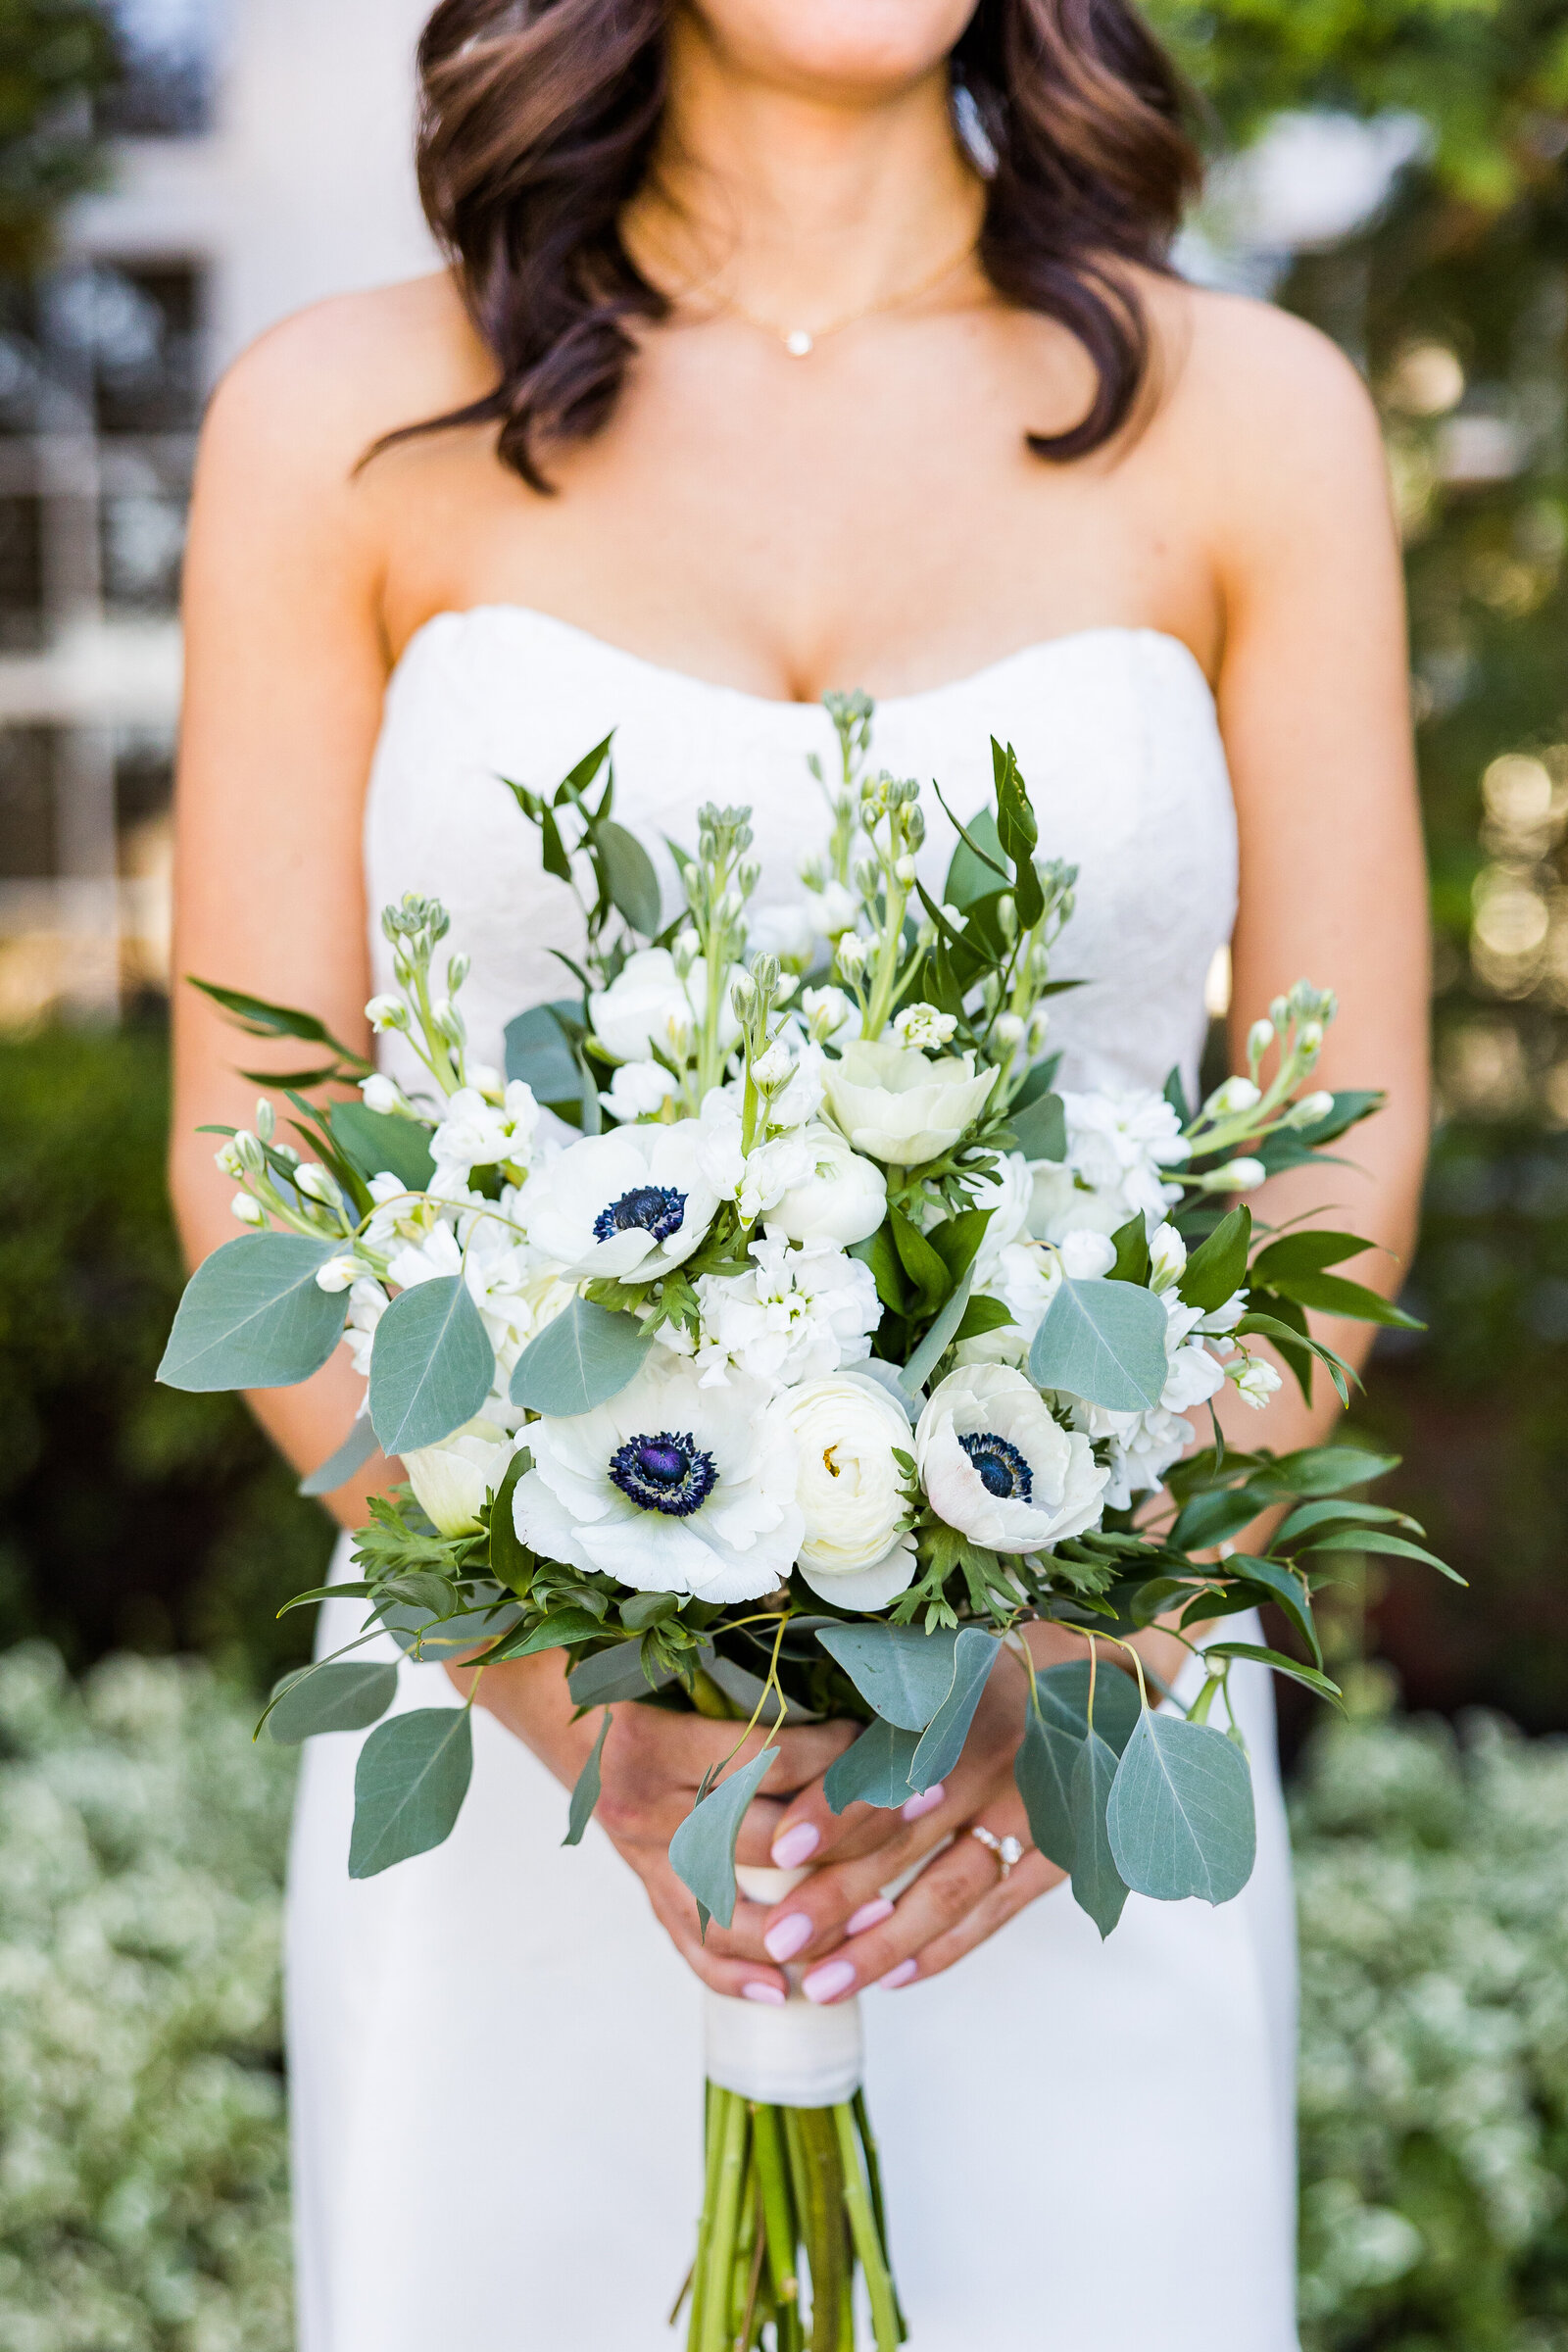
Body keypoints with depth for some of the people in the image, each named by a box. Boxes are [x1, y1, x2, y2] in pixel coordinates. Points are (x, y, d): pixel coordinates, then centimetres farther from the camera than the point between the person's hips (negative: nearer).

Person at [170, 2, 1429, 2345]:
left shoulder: (1247, 415, 2)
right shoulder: (348, 419, 1)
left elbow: (1342, 1133, 1)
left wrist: (1089, 1672, -13)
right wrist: (580, 1691, -14)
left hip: (1068, 1786, 1)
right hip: (528, 1733, 0)